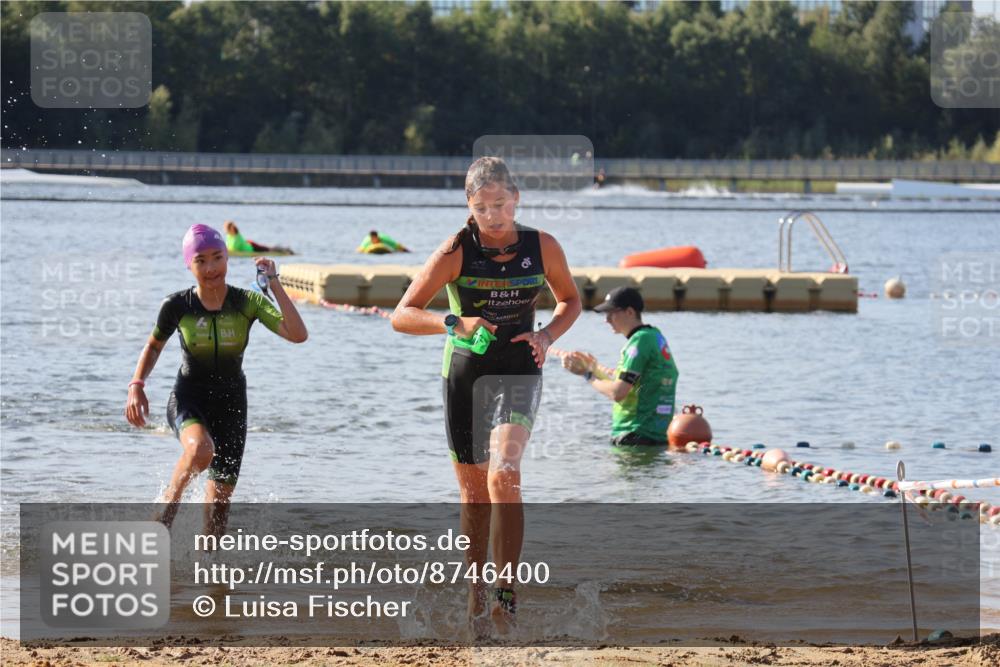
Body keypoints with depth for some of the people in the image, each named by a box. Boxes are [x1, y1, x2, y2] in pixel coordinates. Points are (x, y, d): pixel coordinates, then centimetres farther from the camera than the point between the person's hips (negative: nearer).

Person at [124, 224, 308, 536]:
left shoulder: (247, 302, -10)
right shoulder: (177, 306, -10)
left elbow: (297, 334, -22)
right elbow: (154, 346, 9)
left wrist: (274, 284, -25)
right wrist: (136, 386, -5)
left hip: (230, 404, 2)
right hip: (188, 399, -2)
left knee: (220, 497, 3)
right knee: (200, 449, -37)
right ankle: (169, 504, -12)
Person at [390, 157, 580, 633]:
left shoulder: (542, 247, -5)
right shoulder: (456, 251, -10)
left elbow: (570, 300, 14)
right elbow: (402, 316, -12)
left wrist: (546, 336, -6)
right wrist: (454, 323, -29)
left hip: (518, 374, -1)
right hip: (465, 375, 1)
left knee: (504, 474, -23)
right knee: (474, 493, 8)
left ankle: (506, 595, -20)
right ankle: (476, 588, 28)